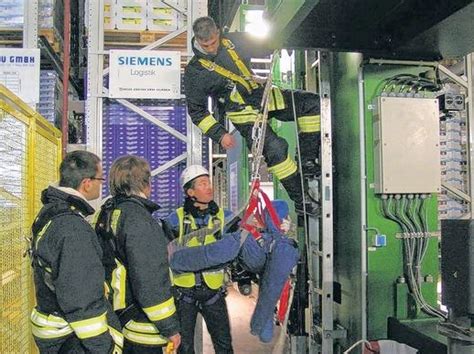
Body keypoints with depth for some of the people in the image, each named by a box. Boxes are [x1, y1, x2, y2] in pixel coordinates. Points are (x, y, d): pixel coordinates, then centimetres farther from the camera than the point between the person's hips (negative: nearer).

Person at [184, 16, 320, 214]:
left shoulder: (233, 41, 4)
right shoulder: (194, 71, -7)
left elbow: (262, 48, 21)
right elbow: (196, 111, -3)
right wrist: (220, 135, -12)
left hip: (264, 95, 6)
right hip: (244, 112, -6)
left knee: (312, 104, -8)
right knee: (275, 148, -26)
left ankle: (307, 161, -1)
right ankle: (300, 199, -13)